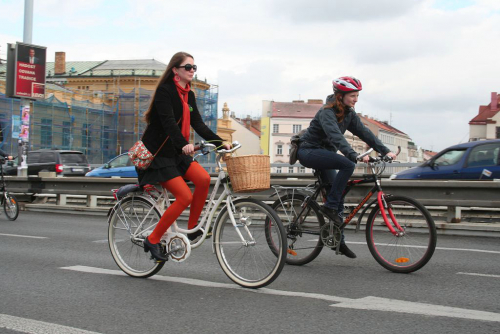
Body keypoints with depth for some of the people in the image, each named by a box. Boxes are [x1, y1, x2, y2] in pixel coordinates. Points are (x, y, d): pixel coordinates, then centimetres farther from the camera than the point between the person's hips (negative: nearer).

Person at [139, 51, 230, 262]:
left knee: (203, 179, -17)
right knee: (185, 197, -18)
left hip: (176, 152, 7)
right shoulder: (164, 90, -13)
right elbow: (168, 122, -27)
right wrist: (184, 144, -42)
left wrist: (221, 143, -4)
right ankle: (152, 240, -5)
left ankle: (192, 228, -1)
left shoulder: (189, 95, 11)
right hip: (158, 152, -7)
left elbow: (198, 124, 7)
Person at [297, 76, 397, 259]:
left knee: (338, 196, 3)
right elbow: (336, 137, -36)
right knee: (348, 165, -30)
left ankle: (339, 241, 10)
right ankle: (329, 206, -21)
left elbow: (364, 132, -2)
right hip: (308, 151, -8)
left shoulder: (348, 113, 4)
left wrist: (385, 151, -14)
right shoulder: (327, 112, -21)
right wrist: (355, 156, -49)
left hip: (323, 153, 8)